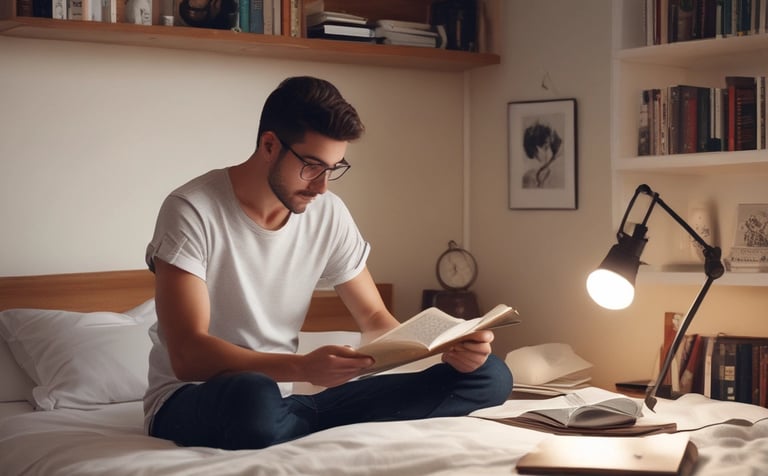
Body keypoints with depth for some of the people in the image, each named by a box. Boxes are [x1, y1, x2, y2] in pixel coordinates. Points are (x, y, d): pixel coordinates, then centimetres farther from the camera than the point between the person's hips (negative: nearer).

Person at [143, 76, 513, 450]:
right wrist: (302, 367, -38)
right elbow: (187, 356, -22)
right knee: (253, 397, -45)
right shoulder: (192, 210, -15)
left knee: (490, 375, -7)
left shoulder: (328, 214, 2)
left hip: (281, 398, 5)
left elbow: (374, 319, 10)